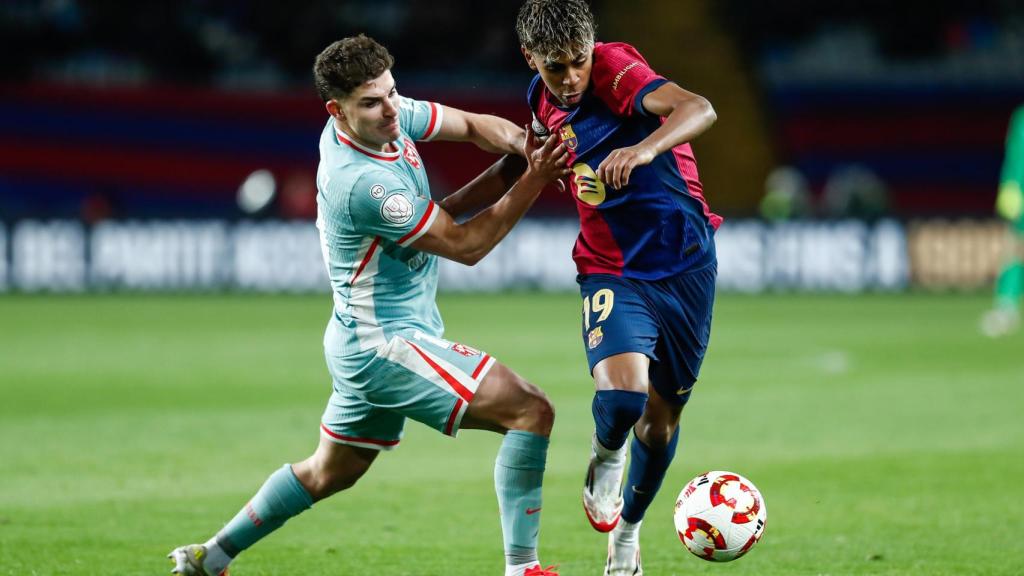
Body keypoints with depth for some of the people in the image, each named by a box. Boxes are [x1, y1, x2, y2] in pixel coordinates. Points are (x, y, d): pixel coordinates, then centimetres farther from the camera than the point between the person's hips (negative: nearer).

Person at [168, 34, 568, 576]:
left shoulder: (388, 116, -2)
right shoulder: (362, 181, -27)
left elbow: (471, 125, 7)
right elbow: (466, 244, -20)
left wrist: (520, 144, -13)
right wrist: (532, 181, -23)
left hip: (363, 341, 10)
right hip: (386, 342, -10)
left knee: (329, 472, 26)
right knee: (531, 410, -16)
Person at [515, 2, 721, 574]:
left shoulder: (616, 70, -18)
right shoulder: (544, 101, 1)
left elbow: (699, 109, -37)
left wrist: (645, 148, -53)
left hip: (685, 264, -2)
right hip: (611, 271, 2)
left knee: (661, 415, 8)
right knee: (621, 393, -25)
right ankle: (605, 463, 11)